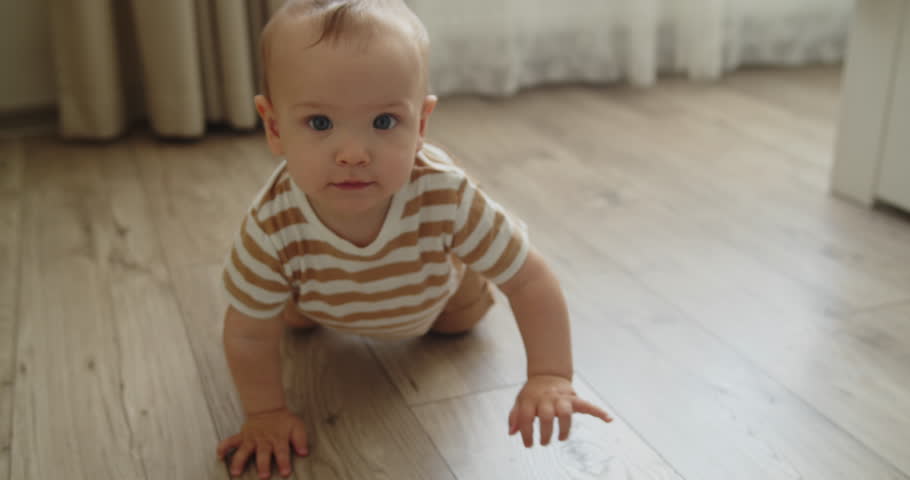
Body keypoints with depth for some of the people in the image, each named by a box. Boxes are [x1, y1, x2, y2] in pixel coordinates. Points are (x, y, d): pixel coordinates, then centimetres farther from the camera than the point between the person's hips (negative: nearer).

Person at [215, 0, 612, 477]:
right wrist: (265, 412, -20)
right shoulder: (272, 228, -45)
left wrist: (550, 378, -40)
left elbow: (531, 281, -34)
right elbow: (248, 335, -27)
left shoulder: (448, 197, -46)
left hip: (432, 287, 0)